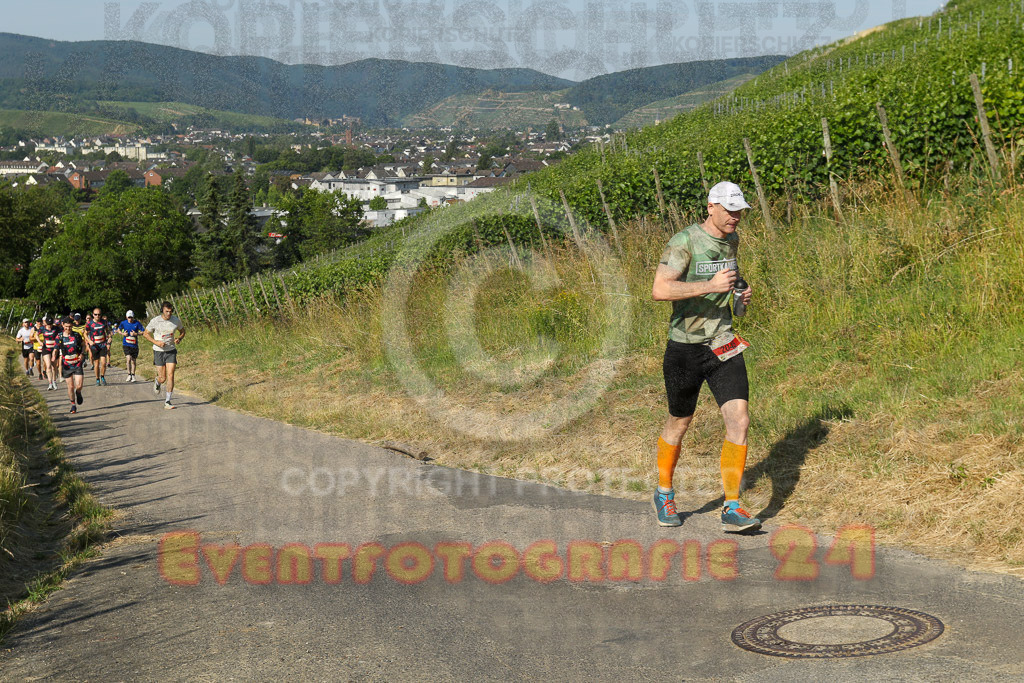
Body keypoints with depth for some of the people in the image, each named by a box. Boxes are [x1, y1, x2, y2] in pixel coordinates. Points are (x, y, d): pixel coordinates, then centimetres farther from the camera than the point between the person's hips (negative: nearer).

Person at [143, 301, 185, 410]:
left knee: (170, 375, -10)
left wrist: (179, 339, -8)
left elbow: (182, 331, 14)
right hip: (159, 351, -2)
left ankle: (167, 402, -4)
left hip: (171, 351, 2)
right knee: (163, 378, -1)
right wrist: (156, 342, -16)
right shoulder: (155, 321, -13)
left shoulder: (176, 320, -5)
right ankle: (157, 382, 38)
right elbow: (145, 333, -1)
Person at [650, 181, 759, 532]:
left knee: (739, 420, -9)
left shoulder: (732, 240, 8)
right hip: (685, 346, -5)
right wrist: (710, 285, -30)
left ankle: (732, 509, -5)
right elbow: (660, 290, -25)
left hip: (724, 345, 5)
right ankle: (664, 493, 34)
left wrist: (741, 291, 8)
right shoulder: (684, 241, -15)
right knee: (679, 423, 11)